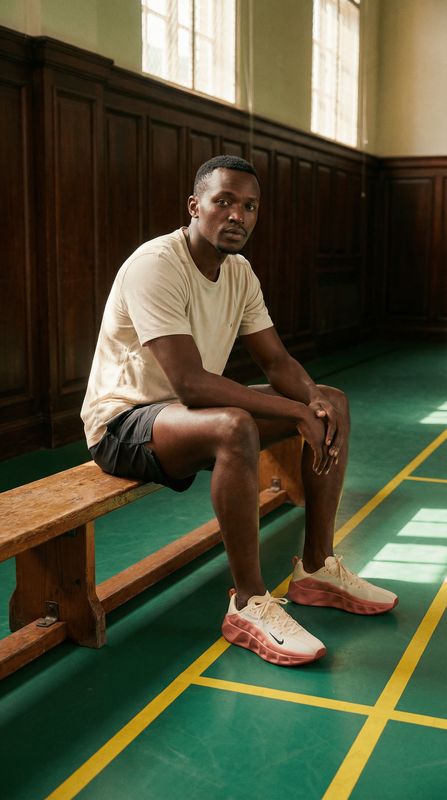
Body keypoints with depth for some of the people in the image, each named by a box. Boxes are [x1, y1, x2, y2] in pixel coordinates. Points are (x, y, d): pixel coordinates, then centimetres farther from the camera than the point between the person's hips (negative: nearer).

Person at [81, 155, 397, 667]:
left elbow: (276, 361, 4)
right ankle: (249, 605, -23)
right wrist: (297, 412, -30)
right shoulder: (155, 265, -24)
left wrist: (314, 399, -19)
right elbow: (191, 384, -32)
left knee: (333, 403, 1)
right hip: (123, 422, -9)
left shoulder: (240, 272, 3)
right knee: (235, 427, -40)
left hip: (192, 410, 9)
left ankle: (316, 570, 5)